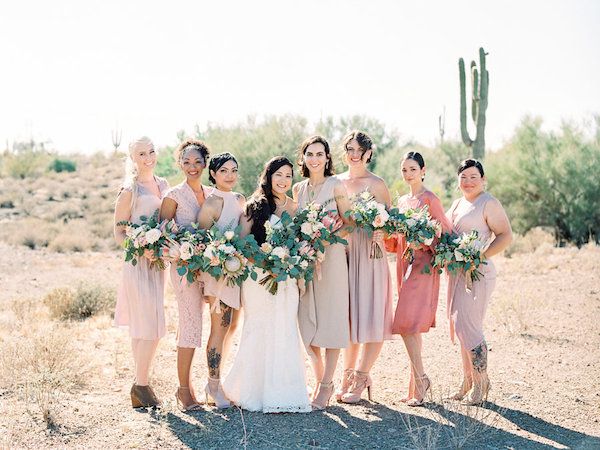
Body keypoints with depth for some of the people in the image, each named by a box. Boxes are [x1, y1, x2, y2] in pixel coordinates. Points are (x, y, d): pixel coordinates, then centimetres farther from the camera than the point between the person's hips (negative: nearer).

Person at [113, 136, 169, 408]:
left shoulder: (163, 185, 11)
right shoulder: (130, 190, -9)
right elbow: (118, 233, -8)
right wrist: (142, 251, -22)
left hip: (158, 261, 7)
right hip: (137, 263, -7)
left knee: (142, 327, 12)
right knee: (150, 326, -8)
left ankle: (140, 385, 18)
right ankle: (141, 385, 3)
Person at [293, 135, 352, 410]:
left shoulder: (336, 186, -1)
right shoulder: (298, 189, 13)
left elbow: (348, 224, -1)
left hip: (331, 256, -5)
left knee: (331, 320, -5)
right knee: (307, 321, 4)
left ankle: (326, 384, 0)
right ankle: (319, 379, 15)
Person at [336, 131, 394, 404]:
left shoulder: (376, 184, -3)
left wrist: (379, 232, -23)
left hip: (369, 255, -5)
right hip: (342, 252, 5)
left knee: (370, 317, -3)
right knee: (347, 316, 9)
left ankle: (360, 380, 4)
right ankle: (348, 376, 18)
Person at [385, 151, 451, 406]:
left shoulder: (429, 199, -6)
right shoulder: (402, 201, 17)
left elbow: (445, 233, -5)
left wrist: (424, 243, -17)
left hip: (422, 266, -8)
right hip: (404, 264, 8)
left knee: (408, 324, -15)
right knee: (412, 328, 8)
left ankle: (420, 379, -6)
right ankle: (417, 385, 13)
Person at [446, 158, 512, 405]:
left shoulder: (488, 203, -7)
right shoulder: (457, 203, 18)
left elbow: (506, 236, -13)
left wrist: (479, 258, -21)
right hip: (456, 272, 9)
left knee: (467, 326, -11)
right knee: (459, 326, 9)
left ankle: (480, 384, 0)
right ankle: (468, 382, 18)